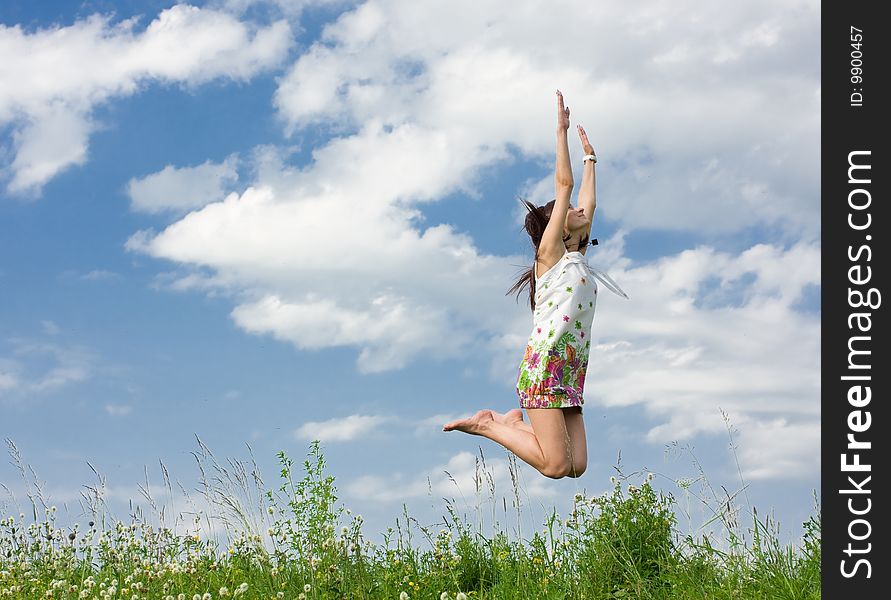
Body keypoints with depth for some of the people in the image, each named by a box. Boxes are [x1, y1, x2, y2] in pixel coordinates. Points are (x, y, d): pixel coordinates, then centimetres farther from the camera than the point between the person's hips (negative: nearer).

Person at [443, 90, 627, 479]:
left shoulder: (577, 258, 23)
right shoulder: (550, 252, 3)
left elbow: (588, 202, 31)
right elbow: (564, 183, 0)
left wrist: (590, 157, 41)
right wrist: (562, 131, 4)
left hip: (570, 372, 8)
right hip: (544, 363, -8)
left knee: (576, 466, -4)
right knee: (555, 465, -16)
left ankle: (517, 422, 13)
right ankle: (488, 424, 1)